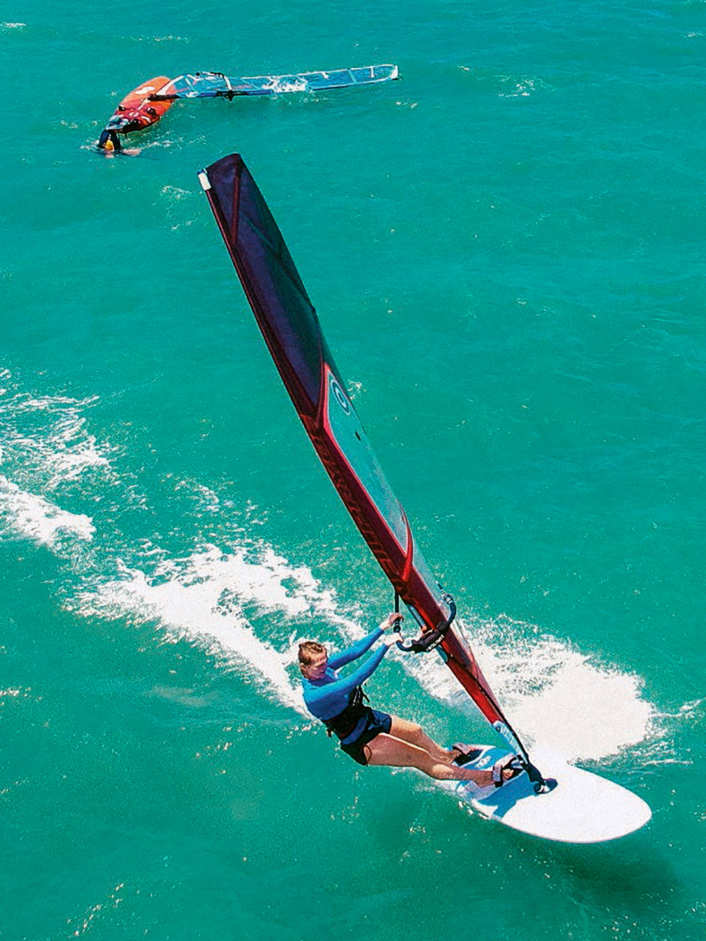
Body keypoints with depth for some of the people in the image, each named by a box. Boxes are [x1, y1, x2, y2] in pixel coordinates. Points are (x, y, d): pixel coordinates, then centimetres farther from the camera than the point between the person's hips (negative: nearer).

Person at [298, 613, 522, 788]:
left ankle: (446, 755, 56)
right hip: (360, 744, -9)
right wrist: (385, 646, -40)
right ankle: (484, 777, 2)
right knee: (419, 758, -6)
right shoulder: (313, 695, -35)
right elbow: (356, 679, -41)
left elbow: (355, 651, -3)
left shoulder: (322, 666, -10)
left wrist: (383, 628, -9)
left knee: (415, 731, 25)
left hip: (367, 717, 9)